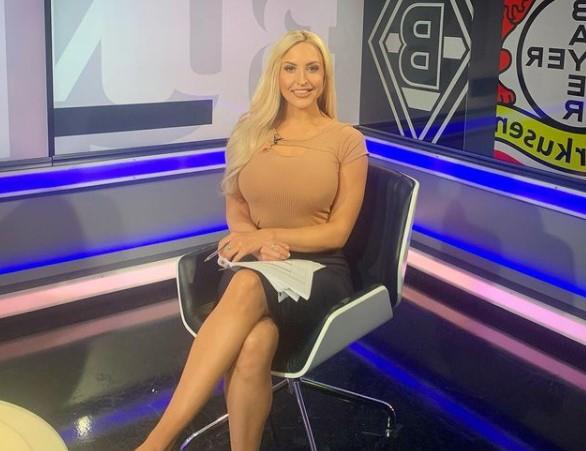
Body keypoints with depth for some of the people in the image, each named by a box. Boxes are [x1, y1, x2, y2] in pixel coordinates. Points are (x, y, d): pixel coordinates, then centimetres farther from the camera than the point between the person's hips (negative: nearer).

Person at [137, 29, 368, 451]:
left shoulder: (347, 140, 1)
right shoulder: (251, 131, 10)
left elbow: (337, 231, -2)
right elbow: (235, 207, 14)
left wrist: (266, 235, -15)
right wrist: (258, 242, -8)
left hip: (319, 270, -2)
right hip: (254, 263, 3)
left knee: (247, 287, -39)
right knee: (254, 344, -36)